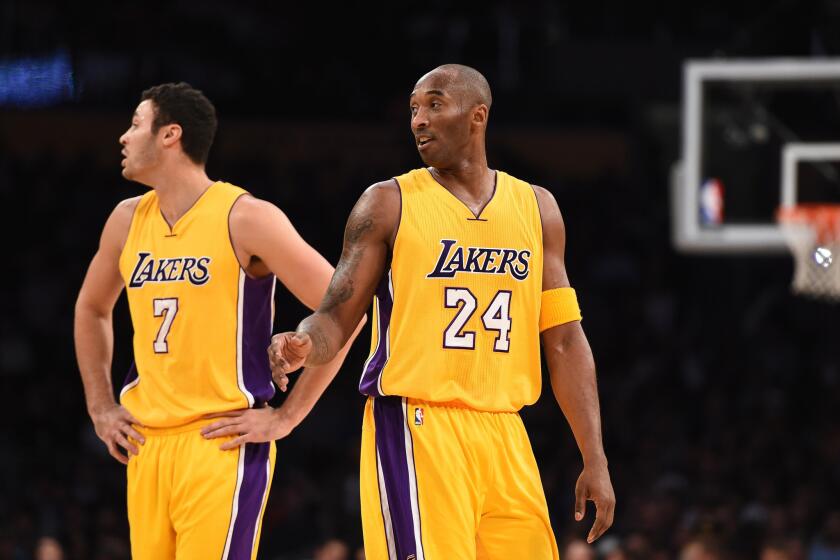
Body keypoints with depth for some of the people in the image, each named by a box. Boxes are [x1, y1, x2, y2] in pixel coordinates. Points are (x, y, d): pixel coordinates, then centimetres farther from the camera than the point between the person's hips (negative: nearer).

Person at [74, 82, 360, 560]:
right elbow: (92, 308, 29)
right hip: (147, 445, 7)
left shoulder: (246, 219, -9)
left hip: (224, 444, -7)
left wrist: (287, 416, -11)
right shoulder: (128, 220, 10)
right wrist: (100, 407, 18)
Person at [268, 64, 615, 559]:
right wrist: (305, 346, -26)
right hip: (416, 431, -4)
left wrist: (595, 460, 6)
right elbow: (336, 319, -1)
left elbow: (565, 342, 11)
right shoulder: (389, 204, 1)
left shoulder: (536, 208, 11)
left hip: (505, 438, 4)